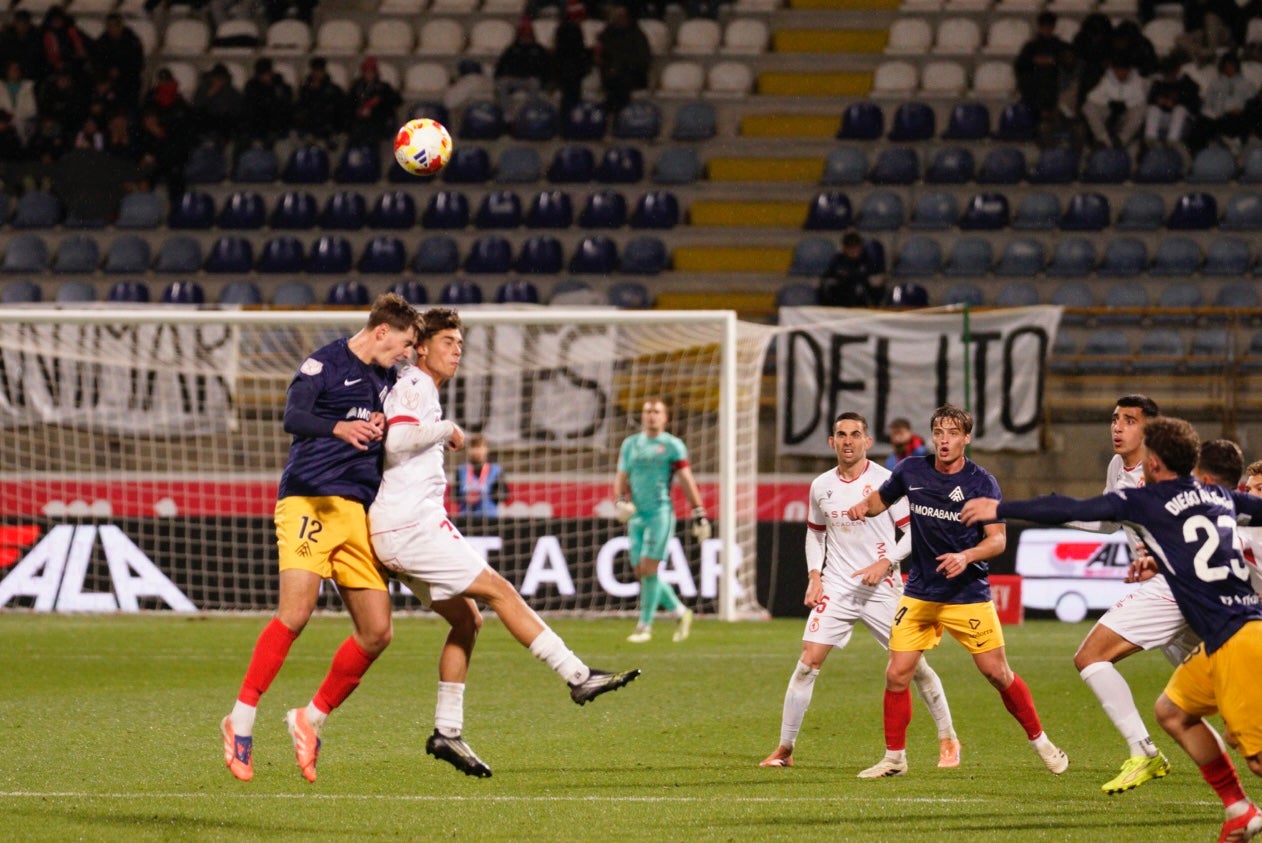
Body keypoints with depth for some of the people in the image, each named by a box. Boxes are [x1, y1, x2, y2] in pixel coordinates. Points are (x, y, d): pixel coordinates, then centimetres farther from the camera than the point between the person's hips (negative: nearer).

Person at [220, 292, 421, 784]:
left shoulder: (386, 381, 20)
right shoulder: (327, 364, -3)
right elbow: (293, 416, -20)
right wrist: (340, 427, -36)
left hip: (359, 512, 7)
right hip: (310, 500, -7)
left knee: (377, 633, 1)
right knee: (296, 612, -21)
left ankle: (311, 720, 16)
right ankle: (242, 720, -13)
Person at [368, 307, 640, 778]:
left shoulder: (423, 392, 21)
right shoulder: (413, 387, -9)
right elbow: (397, 439, -25)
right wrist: (446, 430, -14)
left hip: (400, 529, 10)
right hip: (410, 524, -10)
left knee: (466, 619, 10)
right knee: (499, 592, -11)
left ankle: (447, 730, 9)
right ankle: (578, 677, -11)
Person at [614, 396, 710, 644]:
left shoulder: (672, 445, 1)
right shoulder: (630, 444, 14)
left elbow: (687, 482, 0)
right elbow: (621, 478, 17)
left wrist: (699, 515, -3)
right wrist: (620, 502, -3)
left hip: (660, 513, -5)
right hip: (636, 515, 5)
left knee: (649, 569, -12)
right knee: (641, 572, 4)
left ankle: (644, 627, -6)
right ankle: (680, 612, 21)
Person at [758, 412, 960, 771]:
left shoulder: (885, 481, -7)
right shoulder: (821, 487, 5)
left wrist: (886, 563, -16)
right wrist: (814, 576, 6)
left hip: (882, 588, -3)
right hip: (836, 587, 3)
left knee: (912, 663, 1)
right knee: (808, 661, -9)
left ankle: (948, 740, 17)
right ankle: (784, 749, -2)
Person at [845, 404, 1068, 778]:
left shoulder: (982, 483, -10)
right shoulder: (912, 471, -1)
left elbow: (997, 539, -11)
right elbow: (882, 498, 16)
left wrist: (966, 557, -29)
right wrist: (863, 506, -7)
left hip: (969, 593, -3)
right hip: (919, 593, 3)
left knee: (997, 673, -1)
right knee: (897, 674, -4)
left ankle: (1040, 741, 19)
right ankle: (894, 758, 11)